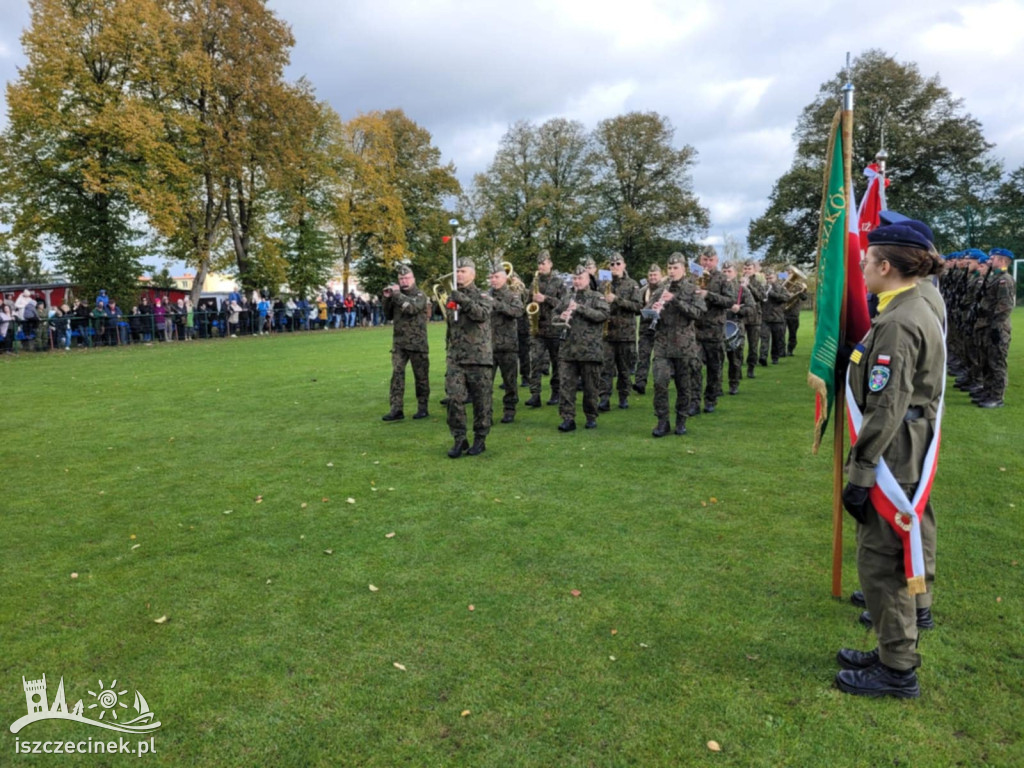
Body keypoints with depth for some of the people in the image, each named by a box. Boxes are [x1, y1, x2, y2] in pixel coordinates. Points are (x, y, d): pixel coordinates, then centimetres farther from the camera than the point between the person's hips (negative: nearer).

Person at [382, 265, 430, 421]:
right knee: (397, 374, -5)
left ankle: (422, 408, 15)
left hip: (417, 343, -4)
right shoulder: (397, 295, 13)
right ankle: (396, 409, -5)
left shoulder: (420, 295, -3)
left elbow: (412, 308, -23)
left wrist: (396, 294, -18)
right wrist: (387, 299, 3)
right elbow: (388, 316, 17)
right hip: (398, 343, 4)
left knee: (421, 376, 4)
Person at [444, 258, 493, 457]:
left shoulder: (482, 296, 0)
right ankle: (459, 439, 6)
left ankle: (480, 439, 14)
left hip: (479, 357, -4)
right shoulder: (452, 297, 15)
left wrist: (464, 301, -32)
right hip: (455, 357, 4)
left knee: (481, 401, 2)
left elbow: (482, 314, -22)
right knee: (454, 399, -4)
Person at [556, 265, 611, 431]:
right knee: (566, 385, -2)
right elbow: (556, 318, 23)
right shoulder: (567, 299, 15)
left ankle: (591, 417, 18)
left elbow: (604, 314, -14)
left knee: (591, 386, 5)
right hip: (567, 349, 3)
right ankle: (568, 419, 1)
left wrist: (580, 308, -18)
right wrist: (561, 318, -2)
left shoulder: (597, 297, 2)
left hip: (590, 350, -3)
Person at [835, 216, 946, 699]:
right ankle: (894, 652, 33)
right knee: (888, 560, 19)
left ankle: (897, 672, 16)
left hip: (890, 465, -10)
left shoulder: (897, 323, -21)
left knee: (880, 562, 2)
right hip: (907, 458, 10)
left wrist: (859, 474, -19)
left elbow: (885, 410, -24)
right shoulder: (918, 311, 11)